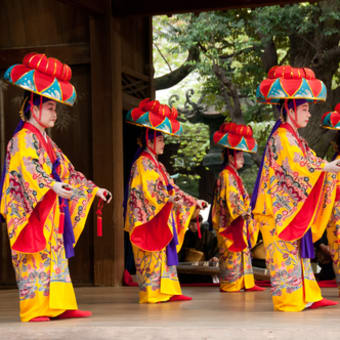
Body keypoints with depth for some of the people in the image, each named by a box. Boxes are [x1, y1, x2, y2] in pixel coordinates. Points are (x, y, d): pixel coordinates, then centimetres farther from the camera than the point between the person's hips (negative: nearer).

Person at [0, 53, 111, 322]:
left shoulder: (47, 142, 20)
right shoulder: (24, 139, -9)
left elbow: (68, 171, 23)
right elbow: (29, 169, -25)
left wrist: (94, 189, 20)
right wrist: (52, 186, -40)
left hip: (52, 211, 9)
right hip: (31, 210, -9)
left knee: (56, 256, 6)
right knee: (35, 257, -10)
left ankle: (60, 305, 8)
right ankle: (33, 310, -9)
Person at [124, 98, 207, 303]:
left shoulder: (157, 165, 19)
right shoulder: (143, 163, -9)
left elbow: (171, 189, 19)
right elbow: (151, 192, -19)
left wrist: (193, 202, 13)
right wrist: (172, 196, -23)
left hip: (163, 218, 10)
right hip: (150, 217, -10)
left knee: (166, 253, 7)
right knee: (153, 255, -9)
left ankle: (167, 291, 8)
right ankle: (152, 293, -7)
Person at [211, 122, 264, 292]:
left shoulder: (233, 175, 18)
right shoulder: (226, 176, -13)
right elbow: (231, 199, -19)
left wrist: (246, 211, 15)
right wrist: (244, 211, -19)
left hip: (240, 222, 10)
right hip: (231, 222, -10)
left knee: (243, 251, 10)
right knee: (231, 253, -7)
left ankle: (246, 283, 12)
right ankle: (229, 284, -3)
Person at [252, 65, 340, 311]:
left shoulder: (294, 138, 18)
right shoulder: (281, 137, -13)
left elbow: (310, 163, 16)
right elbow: (296, 168, -21)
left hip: (294, 208, 10)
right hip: (280, 208, -10)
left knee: (299, 251, 10)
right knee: (285, 253, -6)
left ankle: (306, 296, 12)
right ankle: (288, 300, -3)